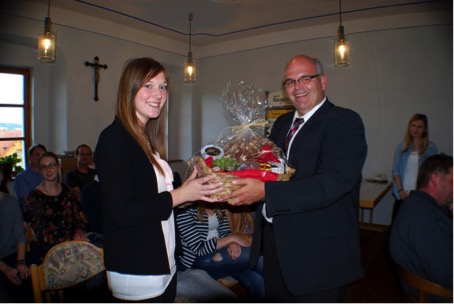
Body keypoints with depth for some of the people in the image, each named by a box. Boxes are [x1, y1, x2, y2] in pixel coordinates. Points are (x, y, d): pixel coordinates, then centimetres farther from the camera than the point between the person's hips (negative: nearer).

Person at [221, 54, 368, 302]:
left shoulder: (345, 122, -14)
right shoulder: (282, 123, 10)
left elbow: (331, 184, -27)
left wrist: (265, 191, -33)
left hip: (318, 254, -6)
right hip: (274, 244, 7)